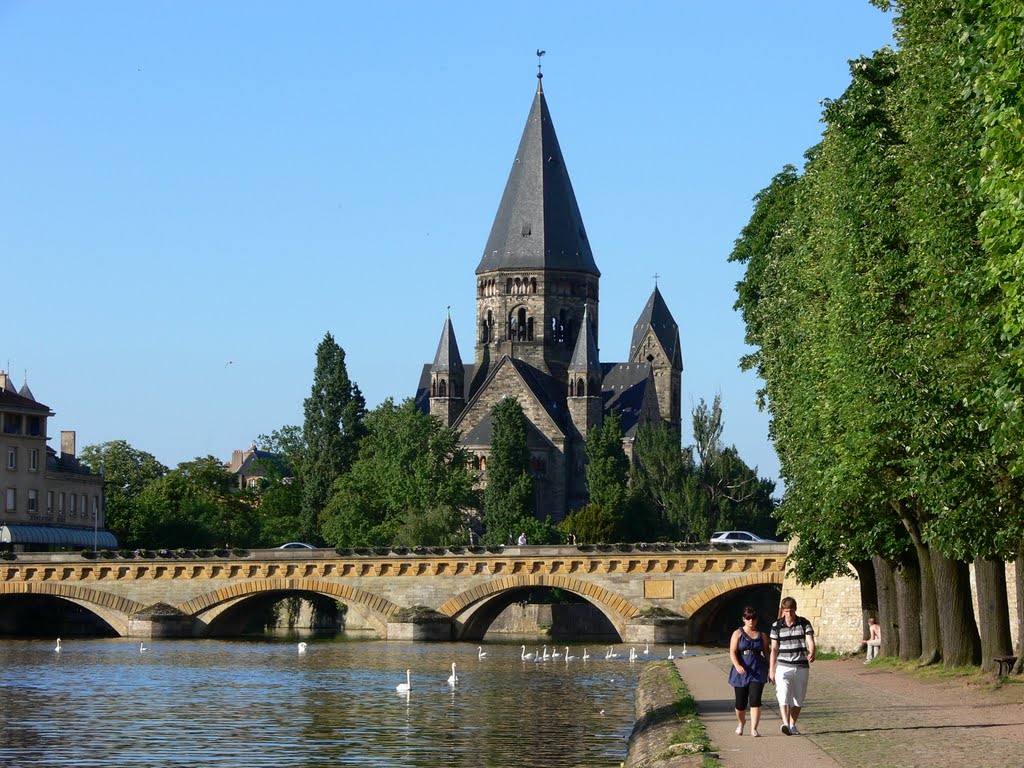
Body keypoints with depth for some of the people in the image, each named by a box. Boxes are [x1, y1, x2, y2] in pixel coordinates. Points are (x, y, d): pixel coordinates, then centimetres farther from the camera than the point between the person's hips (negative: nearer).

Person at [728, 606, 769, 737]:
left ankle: (754, 729, -15)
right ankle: (741, 723, 35)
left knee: (755, 700, -14)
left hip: (758, 672, 1)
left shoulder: (762, 635, 11)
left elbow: (767, 653, 16)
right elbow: (732, 652, -5)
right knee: (741, 702, 6)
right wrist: (737, 666, -22)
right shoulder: (738, 634, 4)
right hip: (741, 671, -1)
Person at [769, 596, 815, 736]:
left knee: (798, 699, 7)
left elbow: (810, 640, -12)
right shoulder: (777, 626, 1)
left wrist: (812, 653, -35)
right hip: (783, 667, -1)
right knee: (784, 696, -17)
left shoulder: (804, 623, 1)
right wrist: (771, 670, 3)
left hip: (801, 667, 1)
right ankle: (785, 724, -29)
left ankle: (792, 725, 20)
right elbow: (774, 649, 4)